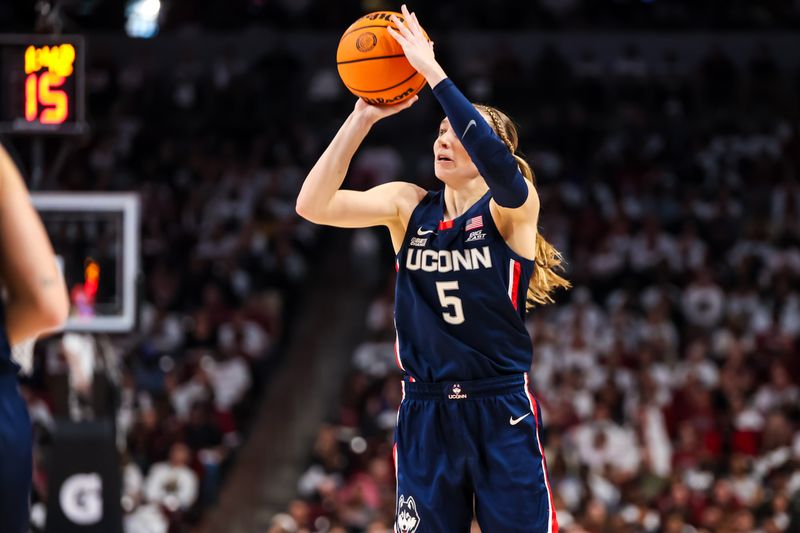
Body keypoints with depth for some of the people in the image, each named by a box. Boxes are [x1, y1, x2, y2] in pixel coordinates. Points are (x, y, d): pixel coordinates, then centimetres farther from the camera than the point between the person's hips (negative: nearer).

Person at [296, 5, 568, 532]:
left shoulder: (512, 207, -6)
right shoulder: (408, 207, 5)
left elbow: (499, 167, -30)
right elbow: (313, 205, -8)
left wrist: (433, 72, -30)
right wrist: (362, 118, -16)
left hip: (503, 413, -3)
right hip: (425, 414, 3)